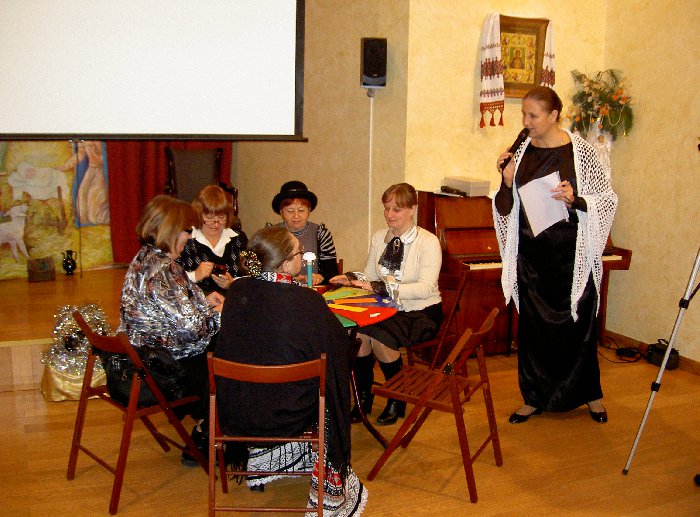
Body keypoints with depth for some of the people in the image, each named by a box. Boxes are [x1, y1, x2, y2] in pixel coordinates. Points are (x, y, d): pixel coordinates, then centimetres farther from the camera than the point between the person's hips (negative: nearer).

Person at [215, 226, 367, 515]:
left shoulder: (236, 292, -10)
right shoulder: (308, 301, -23)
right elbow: (338, 347, -11)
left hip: (236, 412, 4)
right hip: (289, 413, -4)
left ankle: (260, 461, 42)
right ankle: (331, 479, 40)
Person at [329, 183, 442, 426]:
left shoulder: (428, 242, -11)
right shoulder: (379, 238, 8)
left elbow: (426, 287, -23)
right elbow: (370, 277, 10)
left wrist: (381, 287, -31)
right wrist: (351, 279, -13)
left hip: (420, 312, -5)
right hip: (388, 308, 5)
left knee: (379, 336, -30)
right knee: (357, 331, -26)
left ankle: (397, 400, -4)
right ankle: (363, 398, -5)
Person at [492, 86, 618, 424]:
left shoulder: (580, 151, -7)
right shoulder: (522, 152, 3)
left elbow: (607, 200, -4)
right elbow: (505, 210, 6)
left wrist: (575, 200, -21)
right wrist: (507, 182, -12)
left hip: (571, 256, -3)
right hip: (531, 254, 4)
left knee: (577, 324, 7)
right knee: (532, 326, 9)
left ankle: (590, 393, 29)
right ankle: (535, 397, 24)